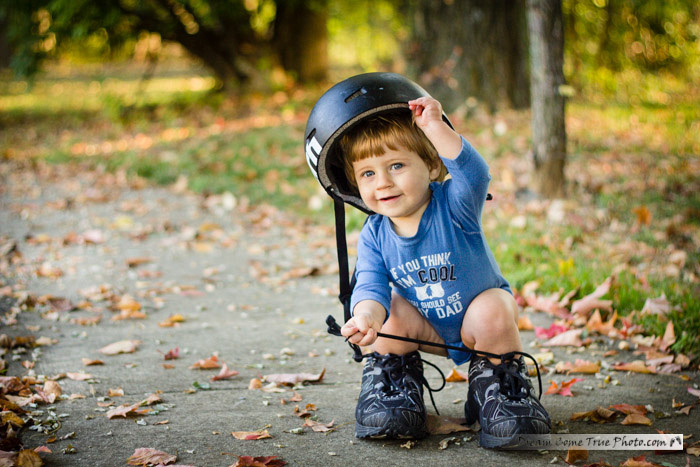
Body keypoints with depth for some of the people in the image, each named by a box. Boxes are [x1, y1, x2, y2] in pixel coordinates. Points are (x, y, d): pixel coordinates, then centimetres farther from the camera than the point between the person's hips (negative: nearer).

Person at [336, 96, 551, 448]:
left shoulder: (452, 205, -24)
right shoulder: (374, 236, -12)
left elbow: (474, 174, -45)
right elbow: (371, 284, -21)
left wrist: (436, 128, -55)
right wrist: (367, 314, -45)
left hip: (478, 319, -3)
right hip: (430, 331, 3)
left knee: (493, 311, -33)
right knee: (394, 311, -25)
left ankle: (500, 389, -9)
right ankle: (390, 387, -1)